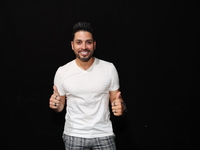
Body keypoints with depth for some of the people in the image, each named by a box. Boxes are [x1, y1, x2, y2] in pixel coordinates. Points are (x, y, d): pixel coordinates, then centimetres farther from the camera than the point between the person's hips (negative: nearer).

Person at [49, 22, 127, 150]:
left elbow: (116, 99, 4)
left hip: (103, 134, 0)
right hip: (73, 136, 0)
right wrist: (55, 105, -16)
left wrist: (121, 107, -19)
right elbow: (60, 106, 7)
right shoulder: (62, 72, -2)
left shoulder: (109, 68, -3)